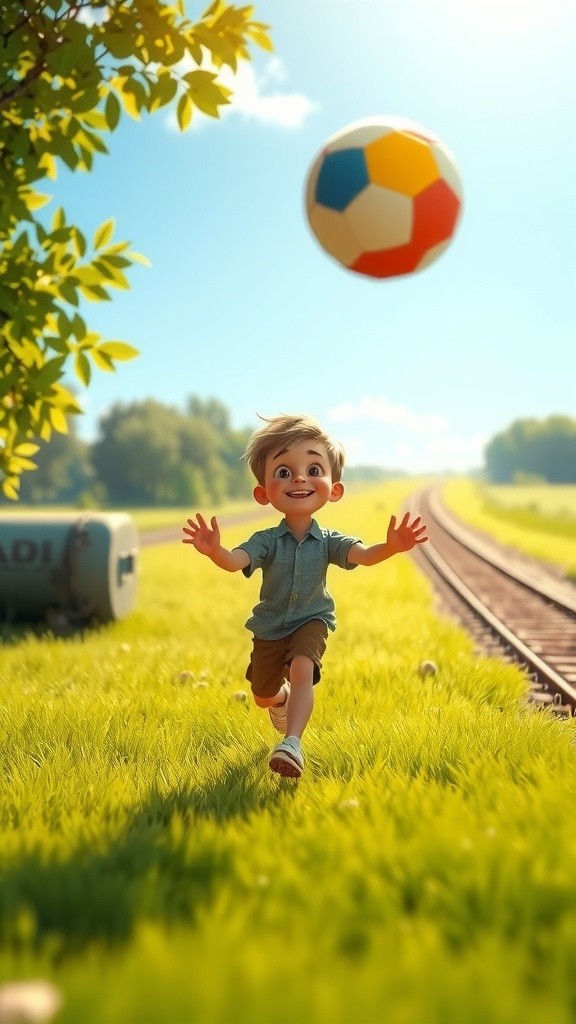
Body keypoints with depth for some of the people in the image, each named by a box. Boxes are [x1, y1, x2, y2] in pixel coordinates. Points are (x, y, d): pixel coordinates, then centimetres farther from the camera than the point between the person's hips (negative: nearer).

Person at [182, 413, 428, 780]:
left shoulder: (328, 541, -17)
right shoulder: (267, 541, -21)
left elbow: (363, 554, -33)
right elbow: (235, 561, -37)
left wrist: (390, 547, -56)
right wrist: (214, 551, -61)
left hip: (310, 622, -1)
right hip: (269, 626, 1)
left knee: (302, 670, -30)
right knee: (263, 697, 15)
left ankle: (292, 743, -32)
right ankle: (283, 694, 52)